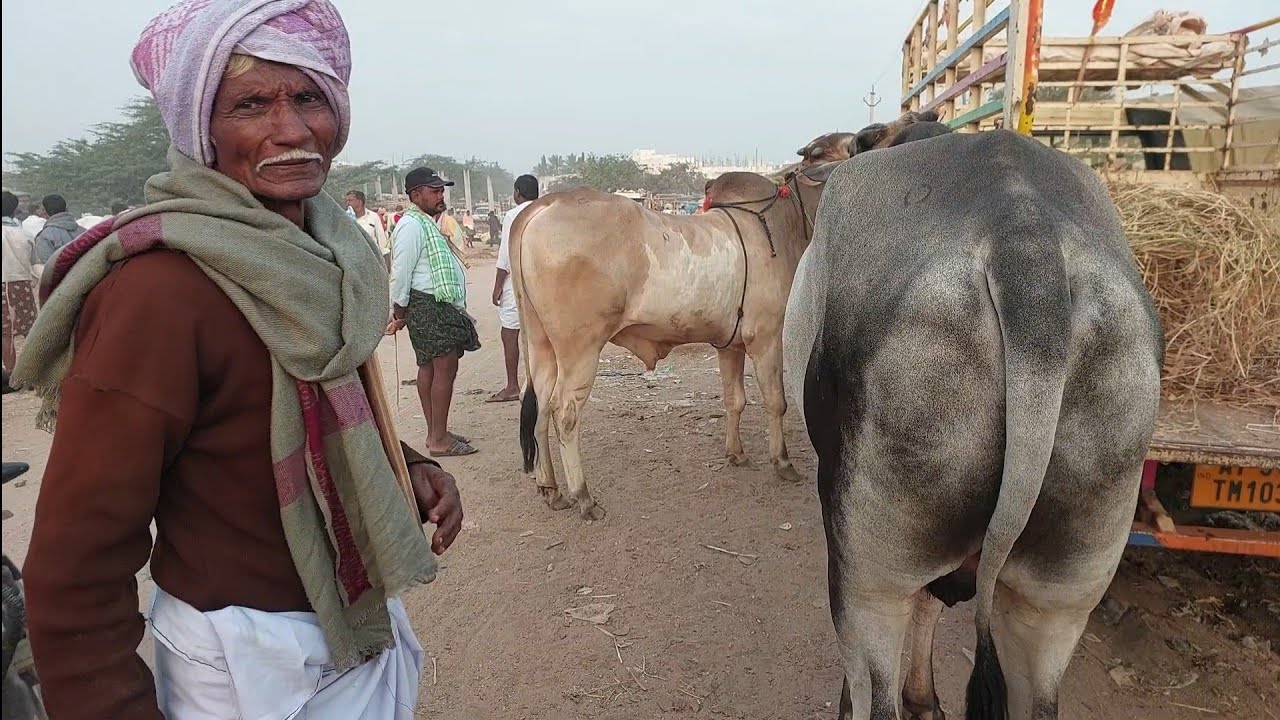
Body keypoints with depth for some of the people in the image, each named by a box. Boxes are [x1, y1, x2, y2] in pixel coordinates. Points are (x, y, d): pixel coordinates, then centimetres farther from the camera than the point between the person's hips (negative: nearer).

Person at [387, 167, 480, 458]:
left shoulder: (427, 223, 18)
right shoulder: (412, 226, -14)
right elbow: (400, 273, -16)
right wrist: (400, 313, -11)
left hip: (440, 306, 10)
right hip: (429, 306, -10)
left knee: (429, 367, 13)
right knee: (445, 368, -9)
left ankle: (435, 432, 21)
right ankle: (439, 440, -4)